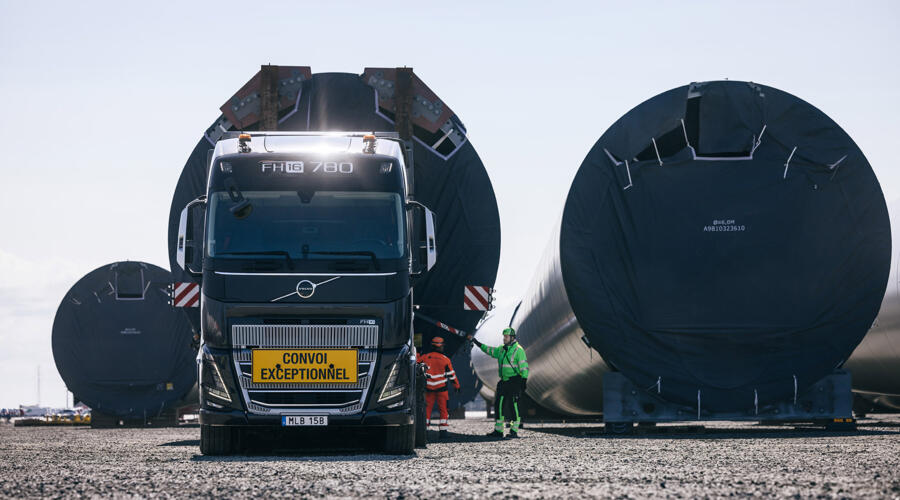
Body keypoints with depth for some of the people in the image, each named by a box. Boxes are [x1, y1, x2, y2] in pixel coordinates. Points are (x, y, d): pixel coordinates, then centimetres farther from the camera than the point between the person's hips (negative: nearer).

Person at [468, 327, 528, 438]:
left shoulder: (518, 350, -9)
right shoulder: (502, 349, 13)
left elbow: (524, 366, -13)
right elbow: (490, 350, 28)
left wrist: (524, 381, -19)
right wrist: (476, 342, 30)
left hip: (515, 382, -8)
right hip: (504, 381, 8)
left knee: (513, 405, -10)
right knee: (499, 404, 5)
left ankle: (514, 431, -6)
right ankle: (498, 430, 10)